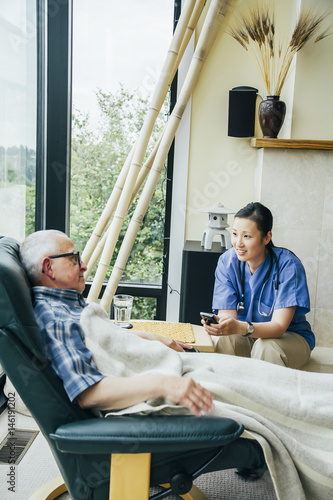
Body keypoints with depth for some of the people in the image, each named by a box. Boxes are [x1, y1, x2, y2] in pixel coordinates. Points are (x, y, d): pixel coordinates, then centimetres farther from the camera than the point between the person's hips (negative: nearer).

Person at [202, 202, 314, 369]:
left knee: (266, 347, -34)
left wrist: (240, 328, -48)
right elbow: (227, 312, -15)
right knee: (222, 341, -29)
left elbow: (279, 326, -28)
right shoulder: (227, 261, -10)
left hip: (290, 337, -2)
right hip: (245, 336, 3)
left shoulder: (288, 265, -22)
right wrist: (218, 323, -41)